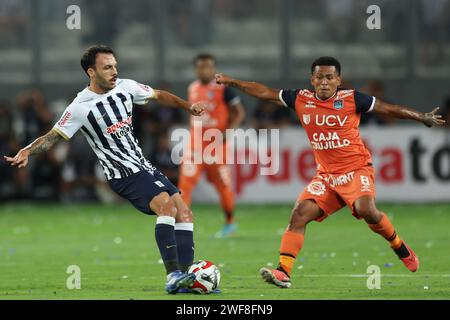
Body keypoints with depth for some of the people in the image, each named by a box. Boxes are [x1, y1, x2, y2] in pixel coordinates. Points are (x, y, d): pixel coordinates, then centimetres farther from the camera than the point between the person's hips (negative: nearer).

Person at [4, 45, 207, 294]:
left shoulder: (125, 87, 5)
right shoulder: (81, 107, -12)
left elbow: (159, 95, 23)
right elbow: (52, 137, -13)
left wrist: (187, 106, 18)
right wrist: (26, 152, -29)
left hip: (144, 168, 8)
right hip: (124, 175, -8)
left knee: (184, 213, -1)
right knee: (167, 205, -27)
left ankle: (186, 279, 0)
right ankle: (173, 276, -32)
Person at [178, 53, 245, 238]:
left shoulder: (223, 89, -8)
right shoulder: (192, 89, 9)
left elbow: (239, 113, -6)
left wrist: (228, 131, -17)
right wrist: (195, 131, 15)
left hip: (217, 144, -4)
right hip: (196, 144, 4)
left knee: (223, 184, 7)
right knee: (185, 180, -9)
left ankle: (230, 222, 25)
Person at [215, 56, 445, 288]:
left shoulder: (351, 100, -7)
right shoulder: (301, 100, 2)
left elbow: (387, 109, 1)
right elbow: (265, 93, 11)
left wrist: (422, 118, 3)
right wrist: (231, 82, 11)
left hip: (357, 170, -4)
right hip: (326, 175, 4)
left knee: (366, 210, -29)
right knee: (299, 214, -14)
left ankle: (401, 249, -4)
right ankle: (283, 272, -15)